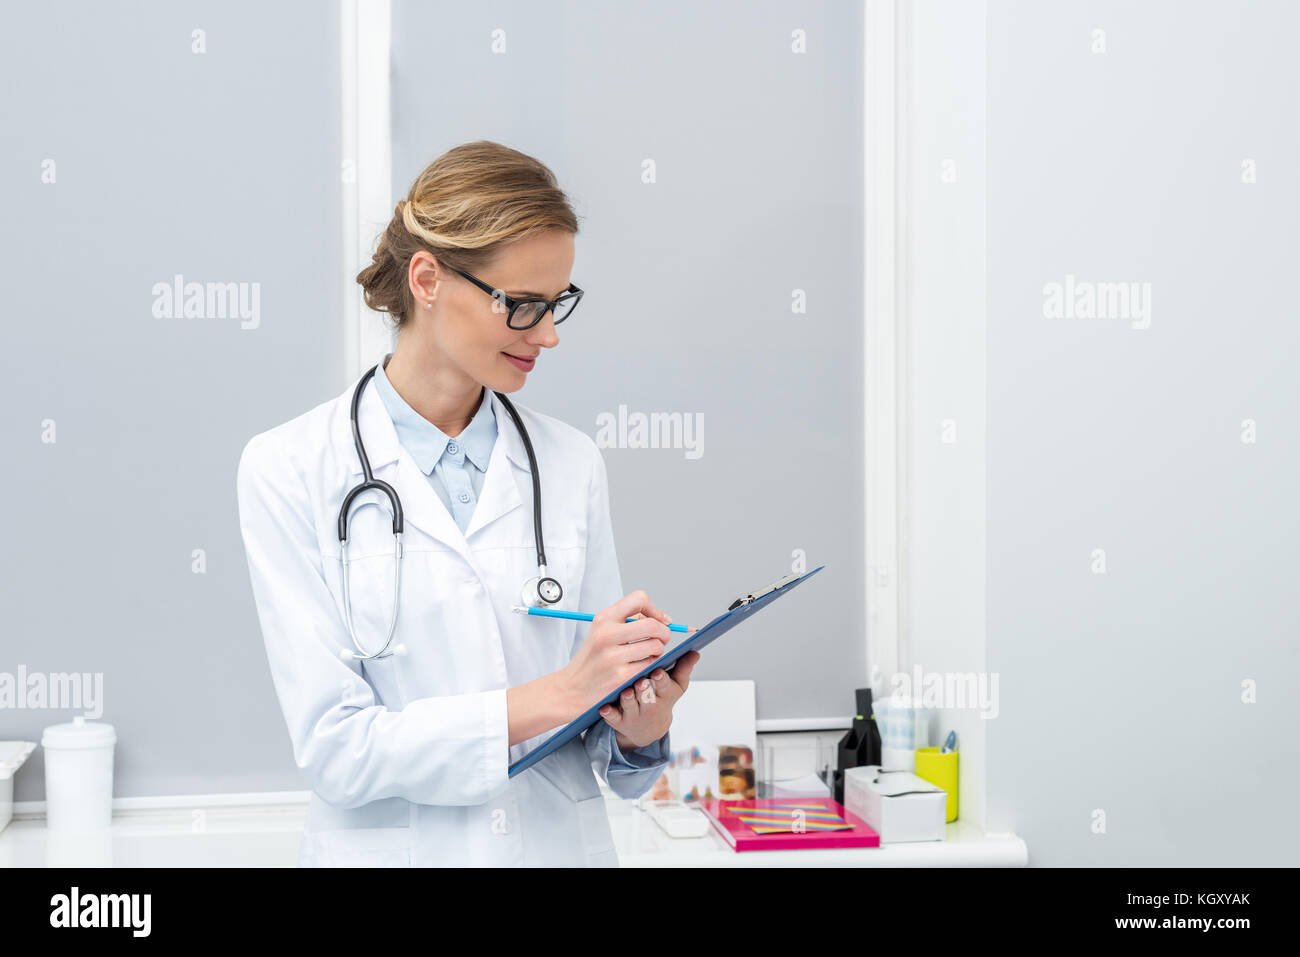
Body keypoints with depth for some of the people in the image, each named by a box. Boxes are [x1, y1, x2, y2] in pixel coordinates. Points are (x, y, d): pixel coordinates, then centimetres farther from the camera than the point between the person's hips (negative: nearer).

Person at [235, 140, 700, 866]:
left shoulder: (573, 463, 0)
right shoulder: (290, 470, -11)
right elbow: (334, 745, -15)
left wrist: (639, 728, -16)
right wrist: (554, 695, -22)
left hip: (566, 843, 3)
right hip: (390, 847, -3)